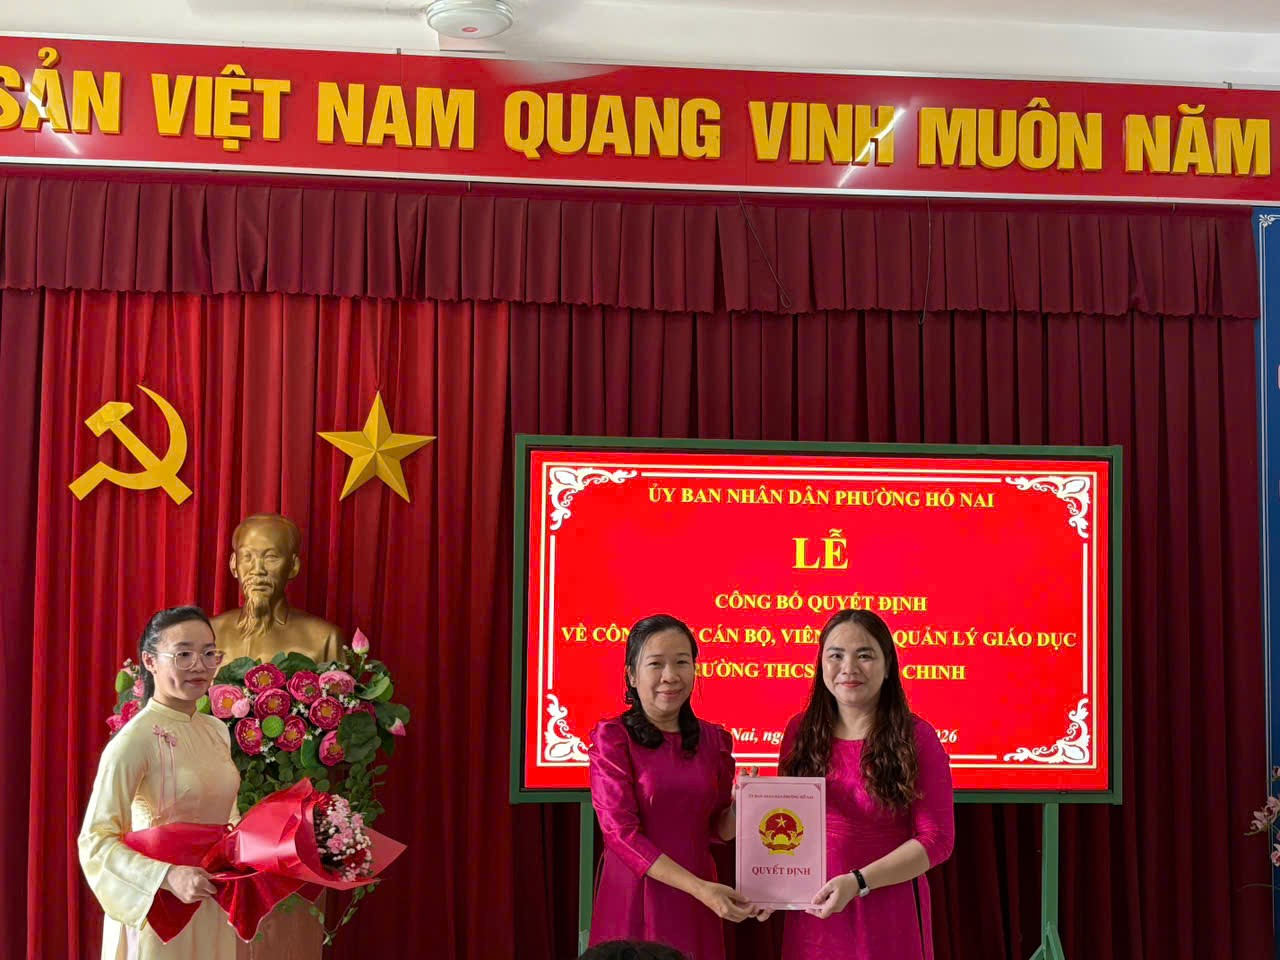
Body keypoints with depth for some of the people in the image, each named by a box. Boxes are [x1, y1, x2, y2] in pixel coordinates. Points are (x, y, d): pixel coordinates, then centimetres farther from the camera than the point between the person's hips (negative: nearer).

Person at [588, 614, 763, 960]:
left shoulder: (713, 739, 5)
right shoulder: (612, 736, -8)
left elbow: (718, 829, 13)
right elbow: (621, 833, -15)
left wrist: (741, 803, -9)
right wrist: (699, 888, -22)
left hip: (695, 904, 4)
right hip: (634, 897, -4)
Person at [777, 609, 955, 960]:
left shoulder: (916, 738, -7)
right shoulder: (801, 731, 3)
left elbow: (936, 839, -10)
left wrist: (857, 882, -19)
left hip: (888, 917, -3)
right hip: (812, 914, 3)